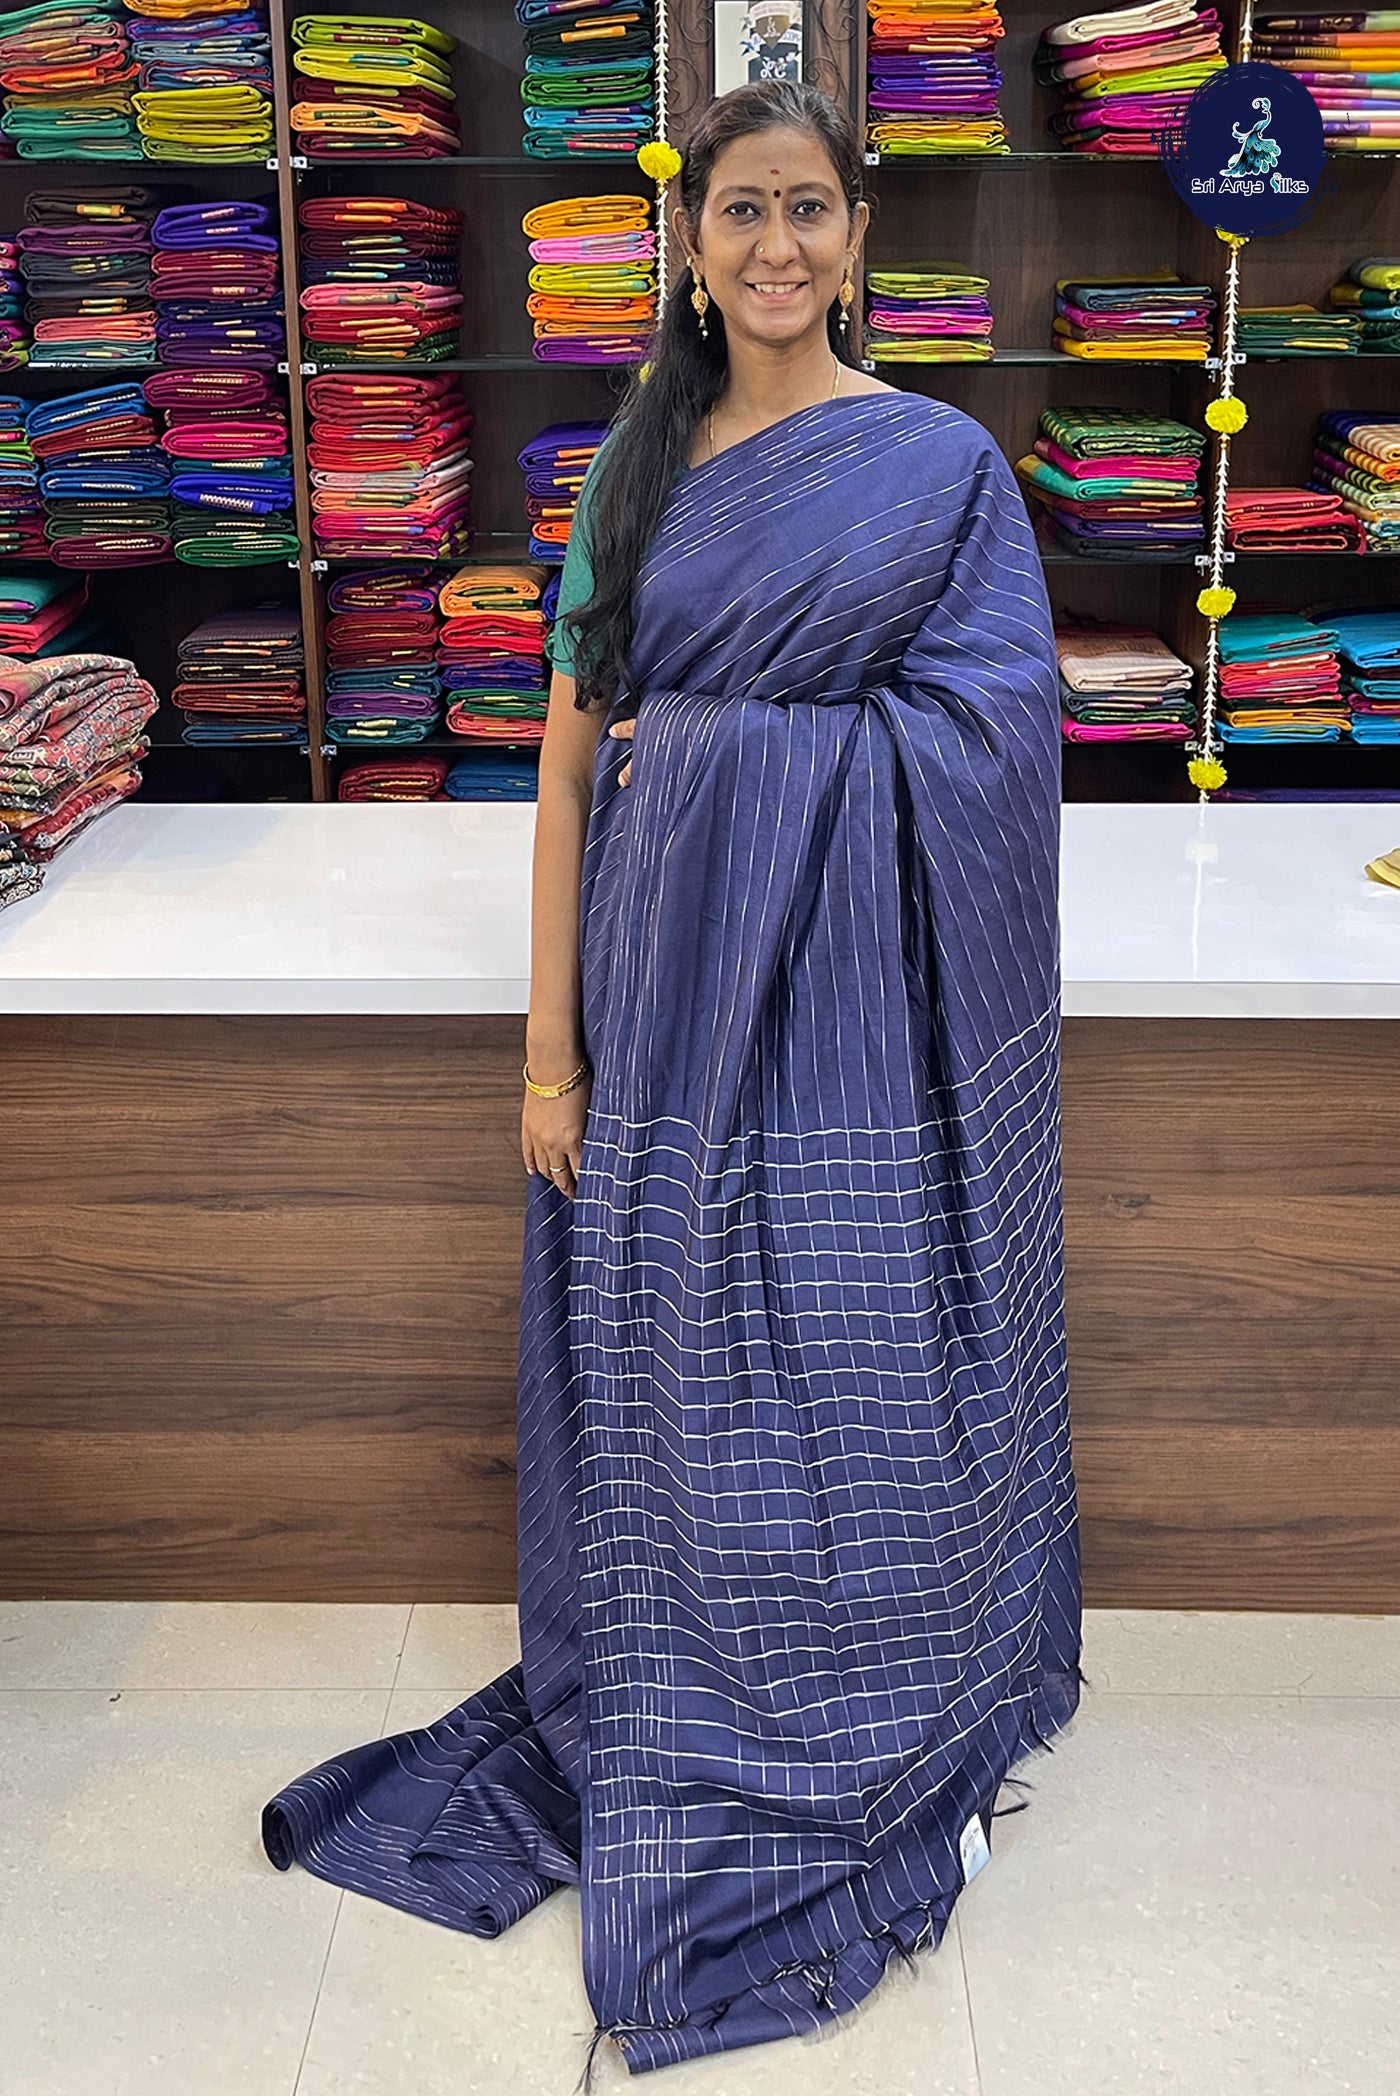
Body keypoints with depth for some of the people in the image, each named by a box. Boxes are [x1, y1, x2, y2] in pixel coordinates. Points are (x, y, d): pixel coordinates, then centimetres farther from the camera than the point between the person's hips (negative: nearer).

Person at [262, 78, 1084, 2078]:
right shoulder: (638, 466, 7)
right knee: (682, 1403, 13)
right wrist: (552, 1046, 0)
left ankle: (888, 1753, 33)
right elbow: (574, 756, 4)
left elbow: (983, 746, -10)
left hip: (868, 1027, -2)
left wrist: (719, 735, -9)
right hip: (670, 1003, 3)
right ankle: (685, 1739, 35)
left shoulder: (944, 465, -1)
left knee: (868, 1399, 10)